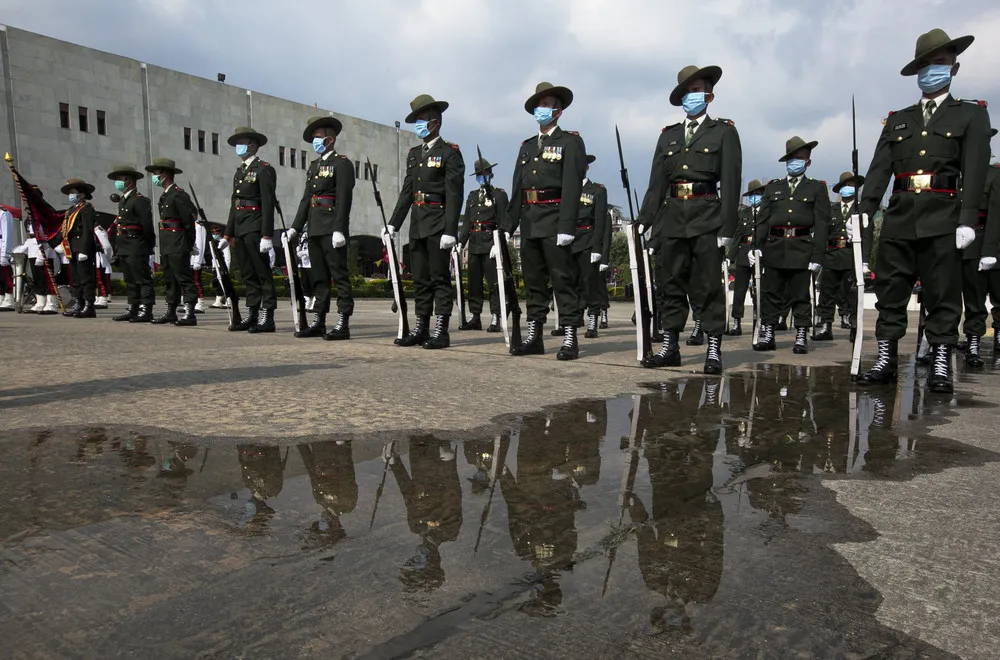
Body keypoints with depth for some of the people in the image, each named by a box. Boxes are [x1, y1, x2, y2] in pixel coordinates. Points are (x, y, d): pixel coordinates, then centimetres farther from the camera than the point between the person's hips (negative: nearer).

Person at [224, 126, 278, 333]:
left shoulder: (264, 169, -6)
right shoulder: (240, 171, 20)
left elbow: (268, 204, -14)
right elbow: (235, 203, 22)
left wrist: (266, 235, -20)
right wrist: (228, 233, 18)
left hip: (255, 228, -9)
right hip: (240, 229, 9)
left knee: (263, 273, -6)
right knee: (248, 275, 10)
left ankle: (267, 318, -3)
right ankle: (251, 316, 16)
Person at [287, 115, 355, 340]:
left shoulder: (341, 163, -3)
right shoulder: (314, 166, 21)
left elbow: (344, 199, -13)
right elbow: (306, 199, 20)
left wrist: (339, 229, -21)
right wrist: (295, 227, 14)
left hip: (332, 229, -8)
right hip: (314, 229, 8)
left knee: (339, 275, -6)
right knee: (318, 277, 10)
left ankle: (343, 324, -5)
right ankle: (318, 322, 16)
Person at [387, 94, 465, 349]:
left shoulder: (450, 153, -3)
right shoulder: (414, 154, 18)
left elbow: (454, 194, -11)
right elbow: (406, 191, 17)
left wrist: (450, 230, -19)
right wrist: (393, 223, 10)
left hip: (438, 225, -7)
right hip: (417, 225, 7)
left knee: (440, 278, -4)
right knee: (420, 279, 9)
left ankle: (441, 331, 0)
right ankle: (420, 329, 15)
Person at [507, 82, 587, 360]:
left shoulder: (570, 142, 2)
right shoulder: (526, 146, 20)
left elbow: (572, 186, -9)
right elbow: (517, 188, 17)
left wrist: (566, 226, -18)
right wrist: (510, 224, 10)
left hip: (554, 220, -6)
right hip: (529, 222, 6)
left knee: (563, 280, -5)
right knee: (533, 281, 9)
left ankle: (570, 339, -2)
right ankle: (534, 336, 16)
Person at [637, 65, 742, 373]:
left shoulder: (723, 132, 7)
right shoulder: (668, 135, 17)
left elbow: (730, 182, 0)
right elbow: (656, 183, 13)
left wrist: (726, 226, -9)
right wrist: (645, 220, 4)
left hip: (706, 219, -4)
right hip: (671, 217, 4)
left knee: (708, 286, -3)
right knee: (670, 284, 5)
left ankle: (714, 349, 4)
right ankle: (669, 347, 13)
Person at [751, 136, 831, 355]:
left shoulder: (817, 188, 9)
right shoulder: (773, 187, 16)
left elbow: (821, 223, 1)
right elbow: (762, 220, 11)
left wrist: (817, 255, -9)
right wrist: (757, 246, -3)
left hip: (802, 250, -2)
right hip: (775, 248, 2)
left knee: (801, 296, 2)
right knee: (770, 295, 3)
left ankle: (801, 337, 10)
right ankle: (767, 335, 10)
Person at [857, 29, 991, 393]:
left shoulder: (971, 115, 12)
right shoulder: (897, 120, 19)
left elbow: (974, 171, -1)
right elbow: (879, 169, 7)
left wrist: (968, 219, -13)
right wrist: (865, 210, -8)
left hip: (942, 220, -2)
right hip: (899, 219, 3)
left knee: (942, 297, 0)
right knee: (890, 294, 3)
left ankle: (941, 366, 5)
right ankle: (885, 360, 10)